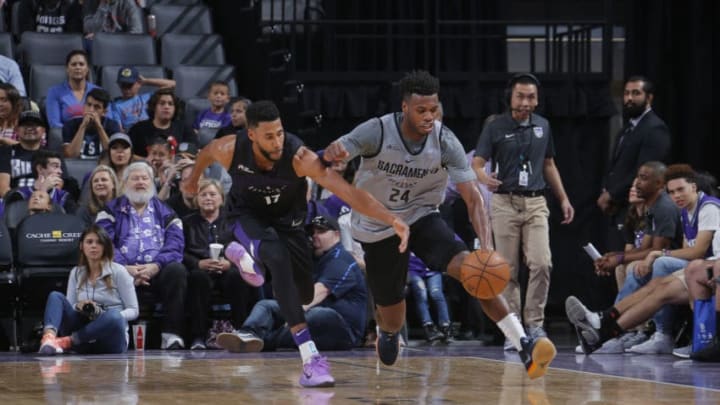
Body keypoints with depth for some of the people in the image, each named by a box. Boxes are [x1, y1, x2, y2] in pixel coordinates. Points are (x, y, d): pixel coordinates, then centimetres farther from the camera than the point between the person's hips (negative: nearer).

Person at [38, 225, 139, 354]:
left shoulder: (118, 271, 0)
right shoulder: (76, 273, 13)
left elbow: (133, 311, -1)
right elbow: (69, 307, 13)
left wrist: (102, 315, -18)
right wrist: (78, 307, -11)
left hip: (110, 340, -3)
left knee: (114, 316, -38)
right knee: (56, 297, -17)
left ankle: (67, 341, -35)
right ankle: (49, 337, -48)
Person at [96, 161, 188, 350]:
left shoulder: (164, 211, 21)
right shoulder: (112, 210, 18)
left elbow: (176, 242, 4)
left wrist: (156, 266, -15)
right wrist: (124, 268, -17)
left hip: (157, 269, 1)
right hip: (124, 270, -1)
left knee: (177, 270, -32)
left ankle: (172, 335, -33)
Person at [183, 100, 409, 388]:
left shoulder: (299, 156, -34)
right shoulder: (231, 150, -28)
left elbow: (348, 191, -41)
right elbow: (207, 152, -1)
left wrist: (392, 220, -52)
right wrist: (193, 181, 19)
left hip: (287, 219, 2)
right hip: (248, 215, -2)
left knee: (304, 295, 8)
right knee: (278, 257, -35)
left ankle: (247, 256, 38)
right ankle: (310, 358, -37)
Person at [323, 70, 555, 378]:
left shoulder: (445, 141, -19)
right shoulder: (377, 132, -23)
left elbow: (472, 197, -21)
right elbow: (332, 155, -33)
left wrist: (486, 246, -37)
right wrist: (333, 153, -61)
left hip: (422, 217, 1)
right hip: (378, 228, -1)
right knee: (392, 319, 8)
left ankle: (525, 347, -33)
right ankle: (387, 333, 50)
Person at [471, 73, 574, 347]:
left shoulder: (543, 126, 10)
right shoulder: (495, 128, -2)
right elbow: (476, 163, -8)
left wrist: (563, 199, 16)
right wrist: (484, 177, -31)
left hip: (536, 203, 2)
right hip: (504, 203, -2)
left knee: (541, 263, -13)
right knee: (508, 270, 0)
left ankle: (535, 323, -3)